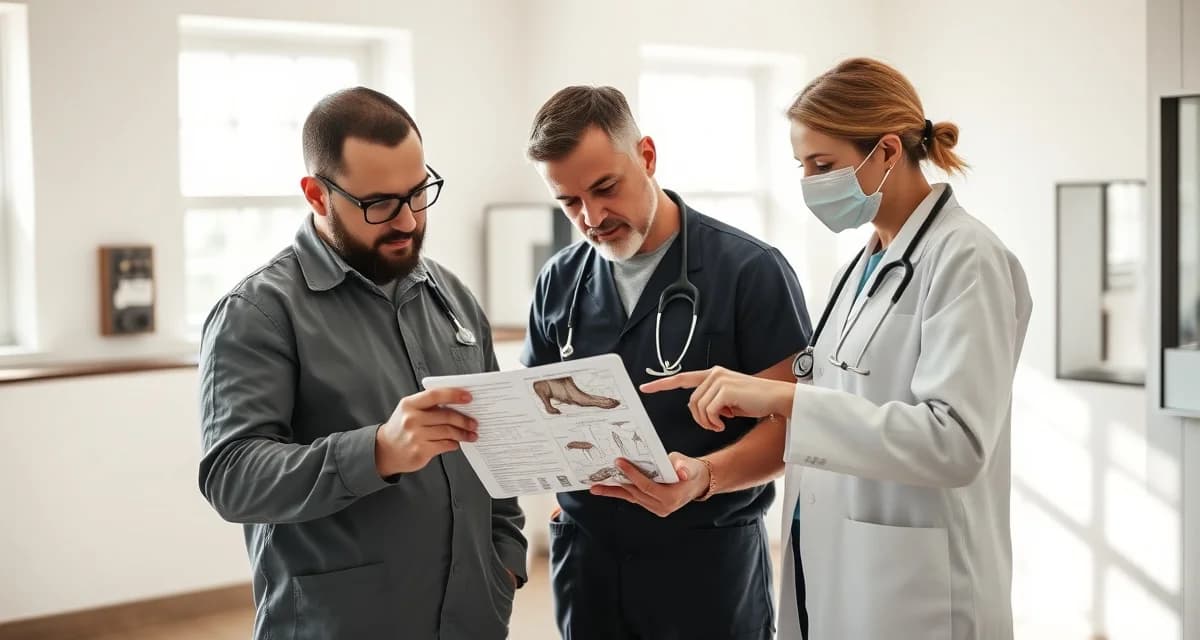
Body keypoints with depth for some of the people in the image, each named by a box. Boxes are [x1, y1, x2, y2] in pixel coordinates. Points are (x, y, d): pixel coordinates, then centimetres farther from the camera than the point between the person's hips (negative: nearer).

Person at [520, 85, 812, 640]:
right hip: (585, 553, 4)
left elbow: (791, 421, -10)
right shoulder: (558, 284, 4)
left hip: (709, 556, -3)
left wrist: (706, 477, -27)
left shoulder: (751, 271, -10)